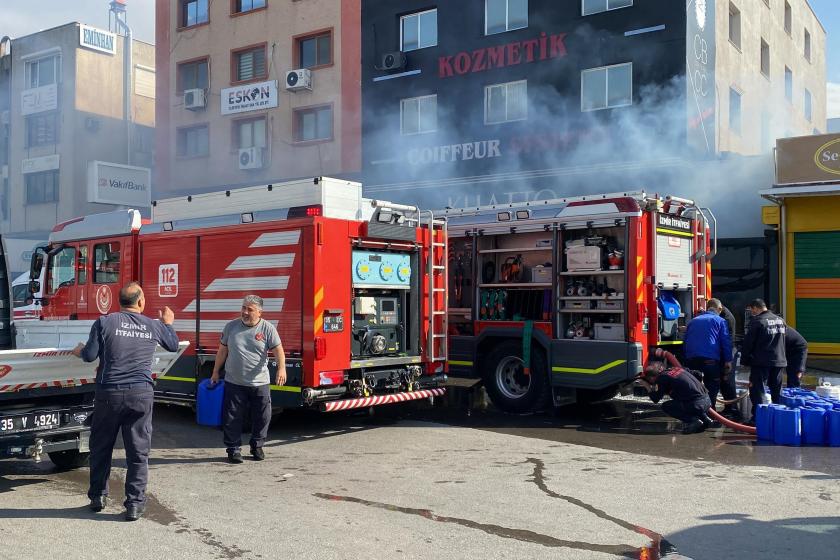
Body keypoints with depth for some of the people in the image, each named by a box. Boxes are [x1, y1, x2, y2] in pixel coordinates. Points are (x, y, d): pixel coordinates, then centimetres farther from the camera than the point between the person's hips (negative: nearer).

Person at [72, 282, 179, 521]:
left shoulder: (105, 322, -2)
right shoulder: (153, 326, 5)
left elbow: (90, 355, -2)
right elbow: (174, 345, 22)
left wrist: (79, 351, 21)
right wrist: (168, 323, 39)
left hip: (109, 394, 0)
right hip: (142, 394, 0)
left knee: (101, 447, 17)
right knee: (138, 452, 6)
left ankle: (98, 496, 29)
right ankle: (134, 504, 6)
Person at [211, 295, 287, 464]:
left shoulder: (267, 328, -4)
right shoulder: (231, 326, 4)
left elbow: (278, 350, -12)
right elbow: (222, 350, 12)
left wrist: (281, 368, -29)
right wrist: (215, 372, 13)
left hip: (259, 383, -1)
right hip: (234, 383, 1)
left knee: (262, 417, 6)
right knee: (232, 418, 3)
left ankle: (257, 446, 24)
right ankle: (233, 449, 16)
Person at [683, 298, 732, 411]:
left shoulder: (693, 321, 20)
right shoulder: (719, 321, 5)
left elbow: (685, 340, 21)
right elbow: (726, 342, -1)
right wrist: (728, 360, 1)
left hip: (691, 359, 5)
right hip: (710, 359, -5)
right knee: (712, 389, 2)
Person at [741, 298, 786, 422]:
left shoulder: (757, 321, -12)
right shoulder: (780, 321, 11)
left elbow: (748, 343, -11)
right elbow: (783, 341, 19)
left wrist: (744, 359, 0)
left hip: (761, 362, -7)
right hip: (779, 361, 7)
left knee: (757, 389, -3)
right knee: (776, 390, 15)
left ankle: (757, 417, -7)